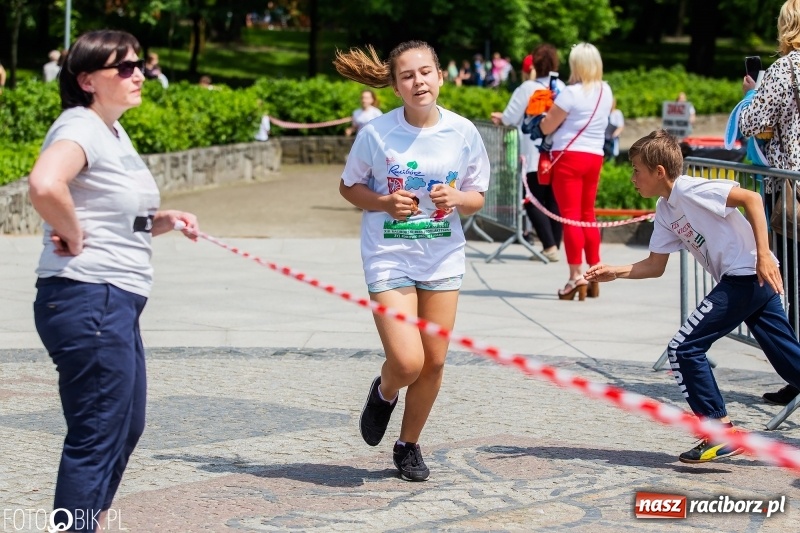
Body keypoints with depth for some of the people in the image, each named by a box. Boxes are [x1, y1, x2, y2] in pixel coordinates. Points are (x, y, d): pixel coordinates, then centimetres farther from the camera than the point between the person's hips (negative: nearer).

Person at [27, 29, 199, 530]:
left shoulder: (115, 131, 16)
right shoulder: (81, 128, -14)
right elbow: (44, 185, -36)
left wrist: (167, 220, 10)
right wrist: (74, 235, -21)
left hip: (116, 305, 11)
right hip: (87, 299, -11)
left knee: (127, 428, 20)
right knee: (97, 436, -6)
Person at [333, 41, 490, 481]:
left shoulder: (463, 132, -4)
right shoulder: (376, 133, -11)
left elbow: (476, 198, 6)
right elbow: (349, 187, 2)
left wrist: (456, 199, -17)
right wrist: (385, 203, -16)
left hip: (443, 259, 3)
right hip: (389, 259, -3)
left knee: (433, 362, 6)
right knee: (407, 362, -15)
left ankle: (409, 446, 28)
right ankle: (384, 392, 22)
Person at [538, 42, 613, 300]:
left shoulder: (571, 93, -14)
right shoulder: (606, 92, 6)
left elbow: (546, 127, -9)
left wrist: (549, 111, 11)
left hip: (569, 156, -6)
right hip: (595, 156, 6)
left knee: (571, 215, -5)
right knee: (587, 215, 16)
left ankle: (576, 276, -11)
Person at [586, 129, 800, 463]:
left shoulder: (691, 191, -11)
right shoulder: (665, 212, 16)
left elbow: (751, 198, -18)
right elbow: (655, 266, 19)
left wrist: (763, 255, -22)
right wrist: (615, 273, 5)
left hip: (747, 276, -9)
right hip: (755, 283, 9)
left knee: (684, 349, -5)